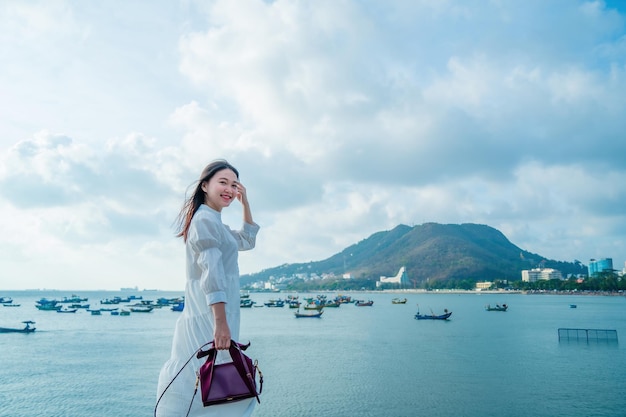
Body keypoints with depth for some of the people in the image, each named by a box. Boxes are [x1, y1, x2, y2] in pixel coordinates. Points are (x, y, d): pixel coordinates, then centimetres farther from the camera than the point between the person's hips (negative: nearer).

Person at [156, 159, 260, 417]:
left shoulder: (212, 221, 20)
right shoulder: (206, 219, -11)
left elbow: (247, 241, 29)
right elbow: (211, 272, -20)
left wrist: (244, 203, 20)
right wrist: (220, 322, -26)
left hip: (207, 315, 10)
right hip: (210, 313, -10)